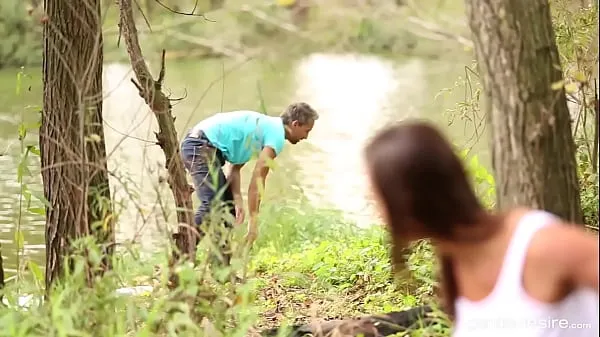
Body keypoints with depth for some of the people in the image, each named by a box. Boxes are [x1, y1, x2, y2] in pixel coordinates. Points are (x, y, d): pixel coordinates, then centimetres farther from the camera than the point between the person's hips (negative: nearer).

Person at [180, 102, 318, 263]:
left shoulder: (266, 126, 22)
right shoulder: (277, 135, -7)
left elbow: (235, 168, 16)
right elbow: (257, 180, -12)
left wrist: (237, 200, 2)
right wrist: (253, 221, -9)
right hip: (202, 146, -10)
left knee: (228, 206, 11)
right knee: (212, 205, -21)